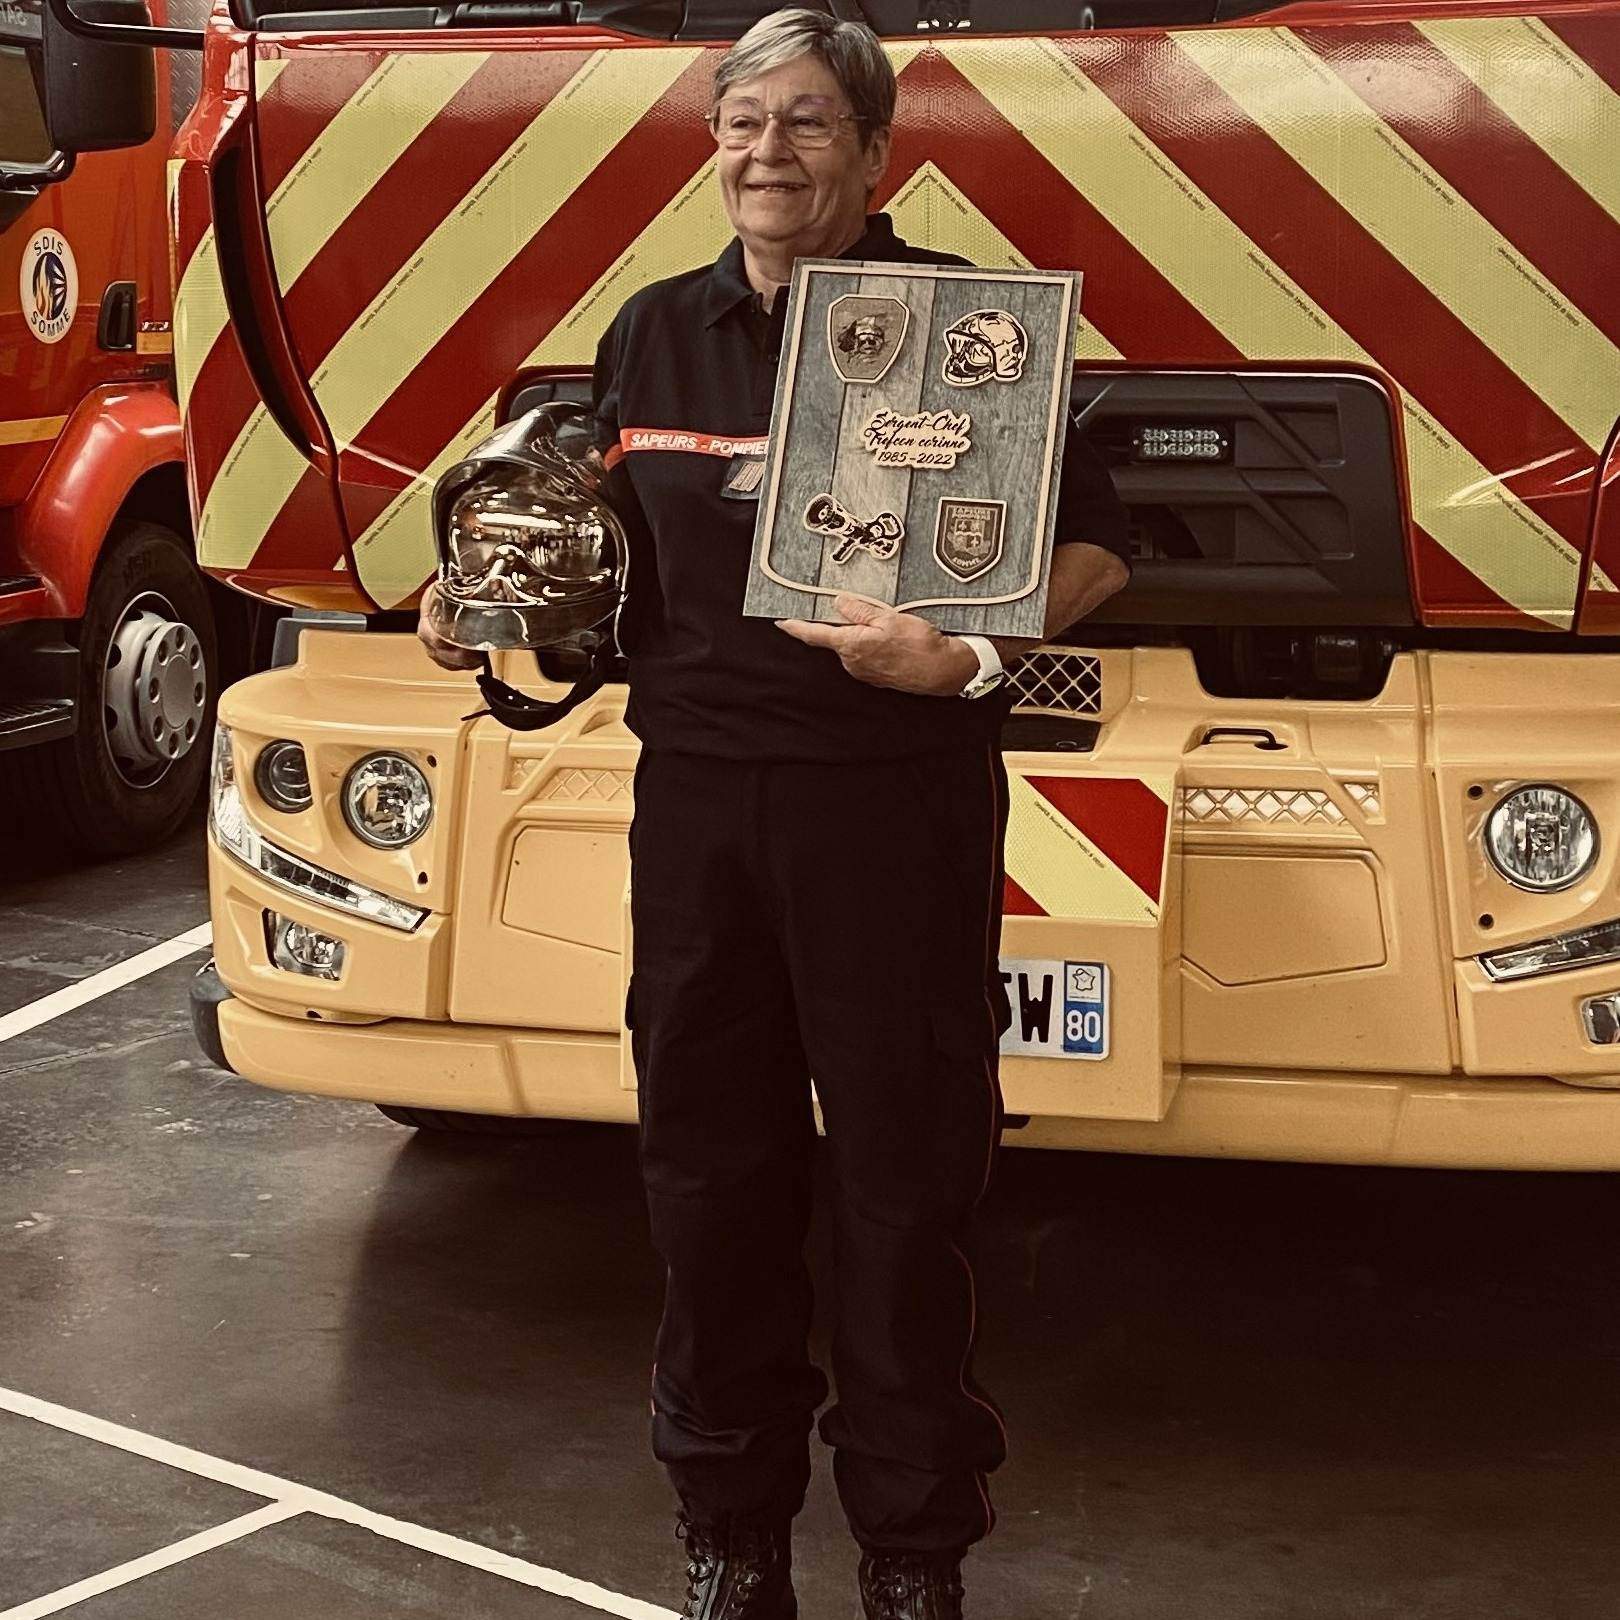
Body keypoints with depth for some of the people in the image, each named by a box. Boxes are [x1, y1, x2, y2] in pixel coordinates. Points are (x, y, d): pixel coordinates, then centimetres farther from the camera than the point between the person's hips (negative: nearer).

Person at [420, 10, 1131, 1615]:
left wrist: (964, 652, -23)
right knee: (709, 1168, 10)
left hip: (900, 803, -4)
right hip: (697, 794, 4)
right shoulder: (654, 332, 10)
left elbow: (1092, 544, -6)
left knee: (902, 1181, 3)